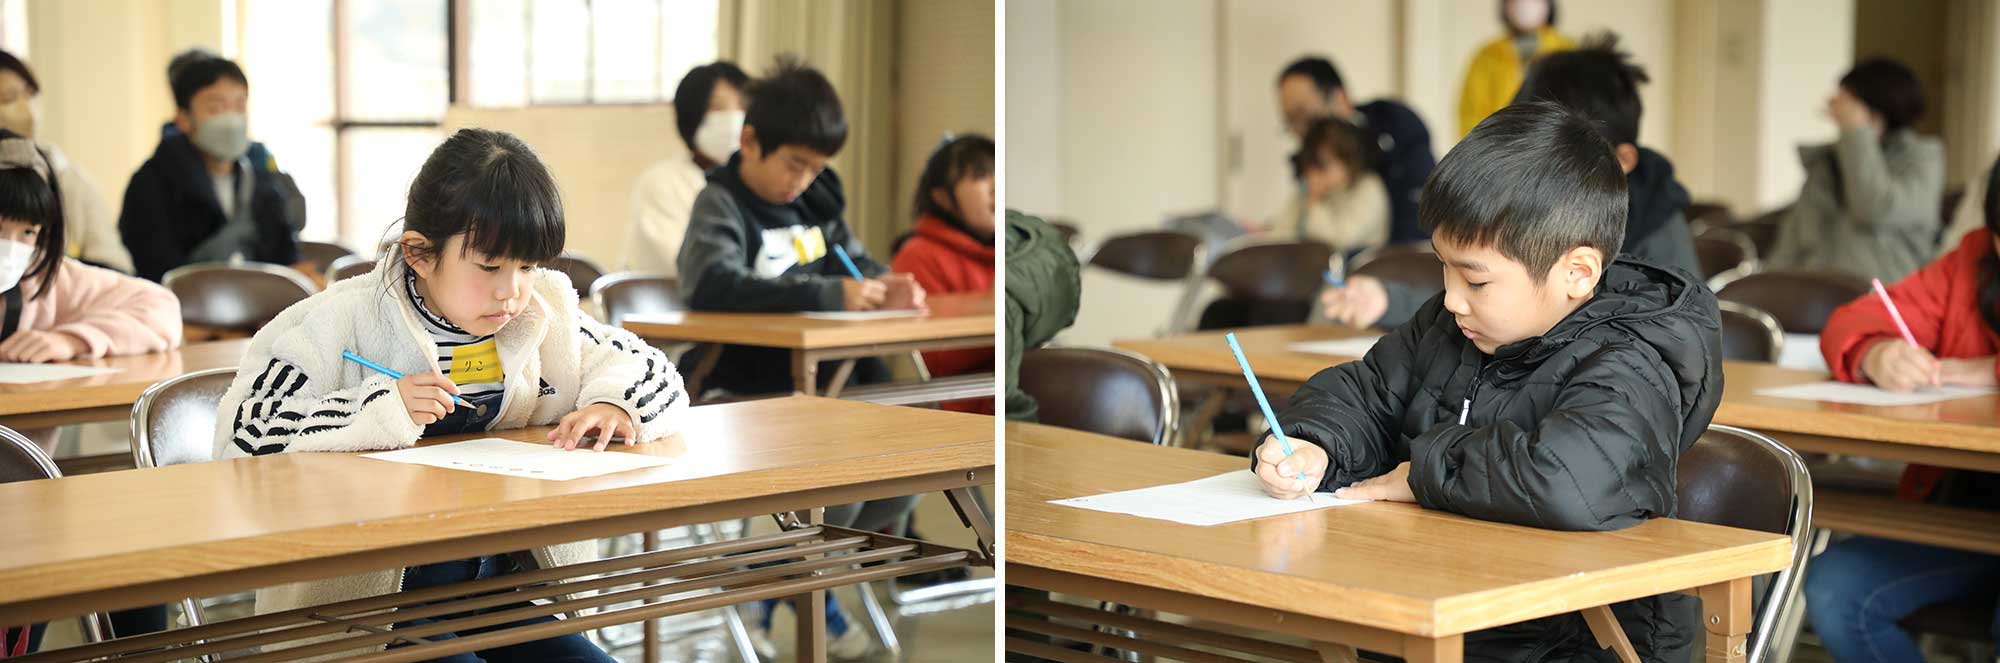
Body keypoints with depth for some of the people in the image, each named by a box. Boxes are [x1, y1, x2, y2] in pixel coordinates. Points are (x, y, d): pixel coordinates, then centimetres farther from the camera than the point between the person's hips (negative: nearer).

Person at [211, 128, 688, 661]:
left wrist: (613, 404, -7)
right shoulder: (345, 323, -8)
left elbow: (651, 371, 17)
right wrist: (381, 411, -22)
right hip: (364, 612, -5)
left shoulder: (547, 315, 6)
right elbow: (242, 441, -13)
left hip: (498, 597, 6)